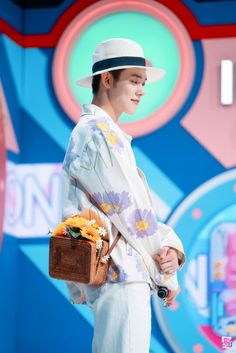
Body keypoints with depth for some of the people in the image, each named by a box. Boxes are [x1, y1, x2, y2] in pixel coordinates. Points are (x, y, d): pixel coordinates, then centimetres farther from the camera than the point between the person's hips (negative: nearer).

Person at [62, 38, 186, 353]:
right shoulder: (100, 133, -12)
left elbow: (137, 204, 14)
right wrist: (166, 272, -6)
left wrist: (168, 245, -1)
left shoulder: (91, 130, 19)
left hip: (111, 271, 10)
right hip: (120, 273, -10)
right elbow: (129, 211, -14)